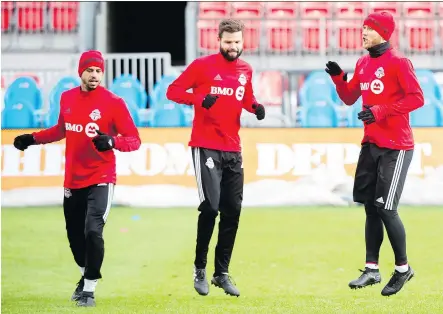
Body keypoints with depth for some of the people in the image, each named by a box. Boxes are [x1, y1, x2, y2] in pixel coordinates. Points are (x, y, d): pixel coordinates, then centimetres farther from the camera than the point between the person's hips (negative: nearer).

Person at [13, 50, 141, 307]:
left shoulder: (113, 103, -10)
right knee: (75, 235, 14)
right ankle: (86, 275, 42)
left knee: (93, 230, -20)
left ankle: (89, 289, -6)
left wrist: (111, 142, -32)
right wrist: (33, 139, 19)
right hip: (73, 180, 5)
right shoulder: (67, 98, 6)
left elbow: (134, 141, -14)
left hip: (100, 179, -5)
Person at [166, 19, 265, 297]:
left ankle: (222, 273, 17)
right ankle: (200, 269, 4)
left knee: (233, 211, 6)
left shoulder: (246, 70, 9)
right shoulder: (203, 65, -6)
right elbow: (173, 91, -6)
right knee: (211, 207, -13)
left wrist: (256, 107, 0)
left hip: (233, 150, 6)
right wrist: (199, 99, -23)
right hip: (206, 147, -6)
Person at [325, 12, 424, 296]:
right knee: (370, 207, 9)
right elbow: (350, 98, 18)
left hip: (396, 147, -8)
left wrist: (381, 110, -24)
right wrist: (338, 78, 0)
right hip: (370, 145, 8)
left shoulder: (398, 63, -13)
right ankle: (372, 270, 17)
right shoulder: (363, 64, 11)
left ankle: (403, 268, 7)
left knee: (386, 208, -9)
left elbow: (417, 98, -19)